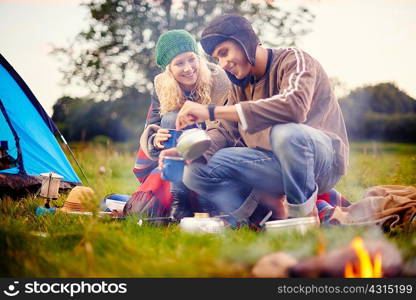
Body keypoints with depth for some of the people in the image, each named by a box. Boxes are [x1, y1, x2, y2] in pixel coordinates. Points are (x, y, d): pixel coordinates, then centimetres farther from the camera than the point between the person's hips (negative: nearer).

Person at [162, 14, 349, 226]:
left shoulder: (294, 60, -10)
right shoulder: (240, 85, 13)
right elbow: (226, 132, 10)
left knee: (286, 133, -40)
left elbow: (294, 106, -32)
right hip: (275, 165, 6)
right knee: (196, 171, -10)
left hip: (322, 158, -6)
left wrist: (213, 111, -33)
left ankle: (305, 216, -17)